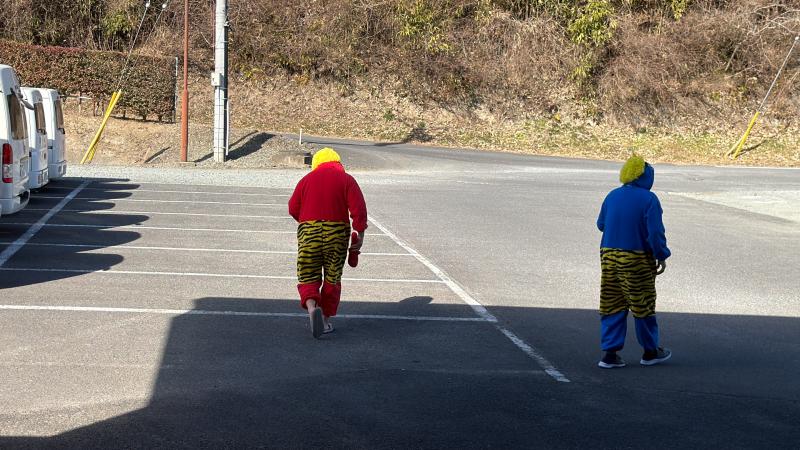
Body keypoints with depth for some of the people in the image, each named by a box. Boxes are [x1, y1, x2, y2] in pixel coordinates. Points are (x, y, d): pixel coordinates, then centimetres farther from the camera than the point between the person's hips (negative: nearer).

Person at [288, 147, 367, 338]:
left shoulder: (307, 179, 7)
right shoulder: (346, 179, 2)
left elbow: (293, 208, 7)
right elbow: (358, 208, -9)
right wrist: (360, 234, -6)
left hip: (308, 231, 0)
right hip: (337, 233, 0)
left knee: (308, 277, 6)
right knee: (332, 278, 13)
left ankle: (311, 306, -22)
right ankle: (326, 320, 17)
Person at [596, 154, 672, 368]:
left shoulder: (612, 196, 4)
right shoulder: (648, 199, -12)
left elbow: (601, 224, 15)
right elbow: (655, 232, -15)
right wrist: (661, 256, -4)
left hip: (608, 256, 5)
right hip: (636, 260, -5)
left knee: (612, 305, 10)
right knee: (643, 306, 9)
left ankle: (610, 353, 5)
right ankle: (650, 352, 22)